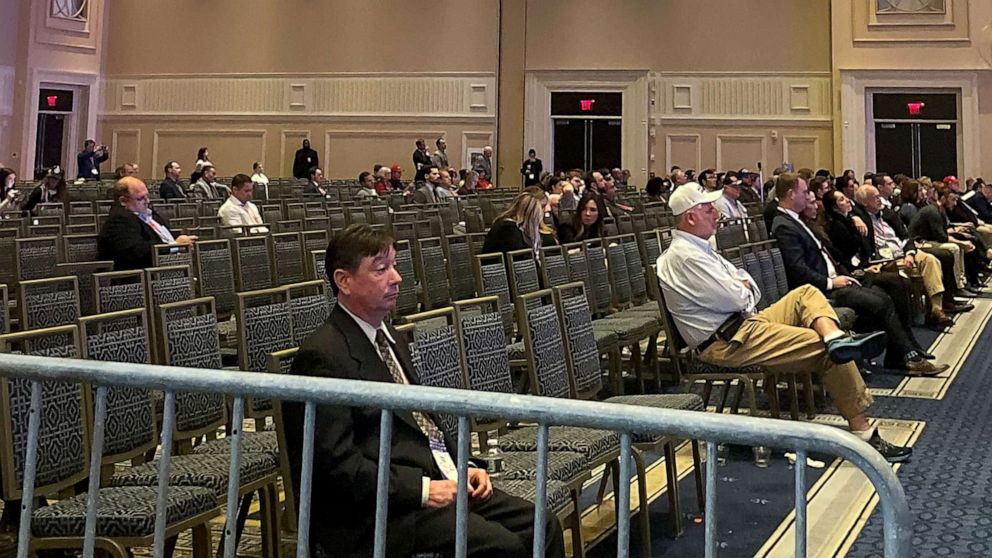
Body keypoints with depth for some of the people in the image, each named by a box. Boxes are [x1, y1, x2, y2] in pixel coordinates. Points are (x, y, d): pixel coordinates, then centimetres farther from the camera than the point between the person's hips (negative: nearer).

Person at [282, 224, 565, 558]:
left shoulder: (388, 337, 18)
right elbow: (336, 462, -18)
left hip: (442, 482, 9)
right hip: (377, 513, -9)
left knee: (542, 526, -5)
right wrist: (422, 490, -20)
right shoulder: (323, 356, -13)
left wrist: (463, 467, 7)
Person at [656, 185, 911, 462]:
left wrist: (742, 286, -5)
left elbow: (750, 290, 20)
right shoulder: (685, 256, -16)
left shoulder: (698, 248, 18)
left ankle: (836, 339, -27)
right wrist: (743, 288, 4)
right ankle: (863, 431, -11)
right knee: (828, 352, -14)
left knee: (806, 293, 4)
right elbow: (735, 299, -20)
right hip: (728, 343, -11)